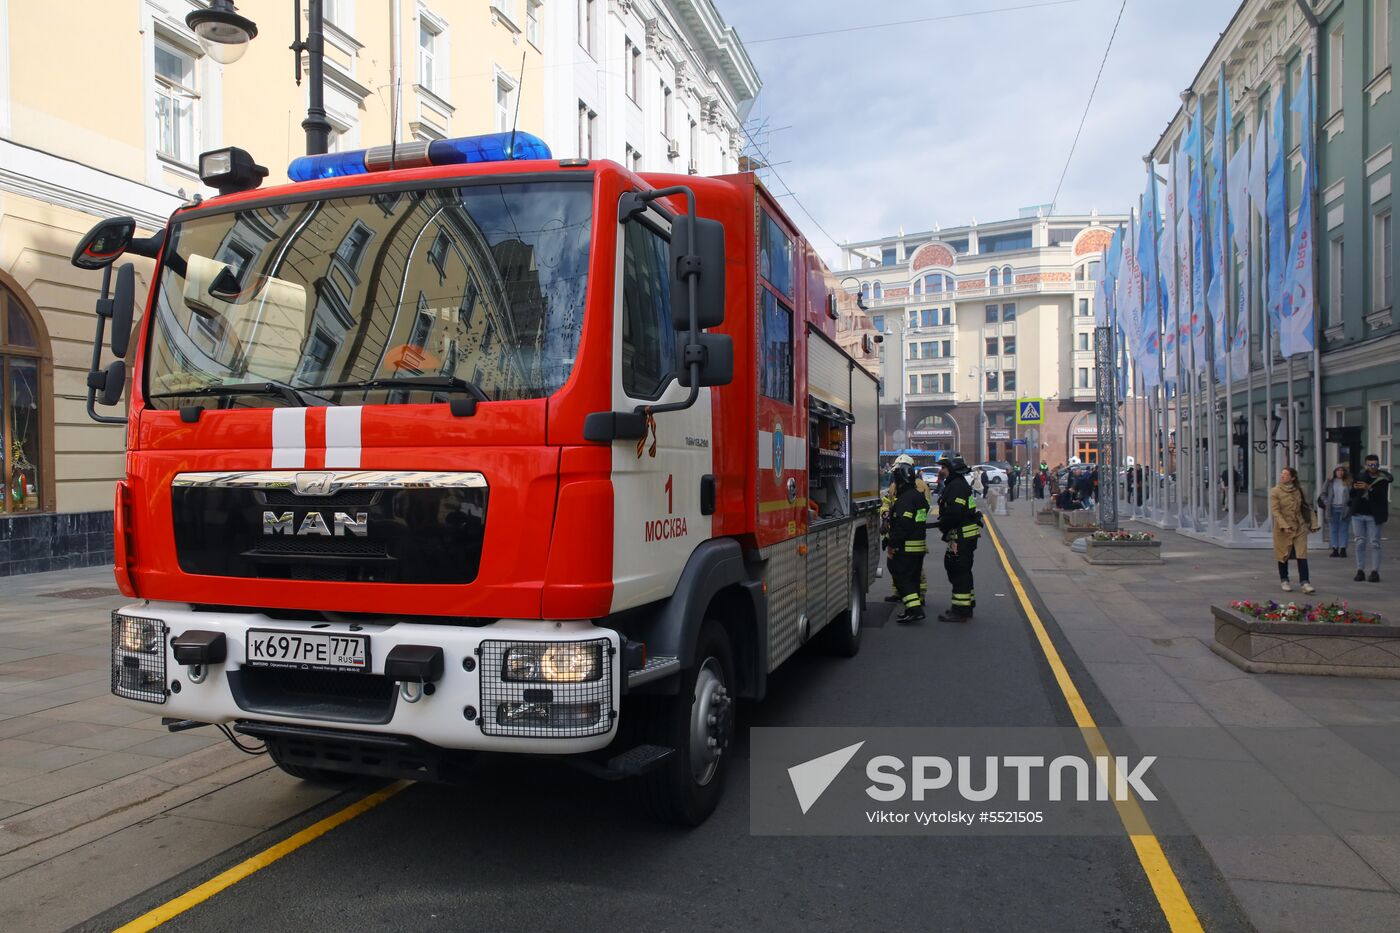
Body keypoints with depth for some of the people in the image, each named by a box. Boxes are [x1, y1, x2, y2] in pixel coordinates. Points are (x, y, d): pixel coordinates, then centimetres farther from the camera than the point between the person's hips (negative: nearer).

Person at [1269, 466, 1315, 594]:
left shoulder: (1298, 490, 5)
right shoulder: (1275, 491, -6)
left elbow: (1304, 508, 16)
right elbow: (1275, 511, -11)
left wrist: (1309, 523, 11)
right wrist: (1284, 526, -21)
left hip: (1299, 527, 2)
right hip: (1282, 529, -2)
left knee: (1302, 555, -6)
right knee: (1283, 555, 8)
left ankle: (1304, 583, -7)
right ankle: (1284, 581, 23)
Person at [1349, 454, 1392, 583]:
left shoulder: (1383, 479, -2)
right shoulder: (1361, 476, 7)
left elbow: (1382, 495, -17)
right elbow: (1352, 495, 11)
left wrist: (1369, 488, -30)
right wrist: (1354, 488, -10)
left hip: (1373, 516, -3)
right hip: (1358, 514, 3)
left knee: (1374, 543, -2)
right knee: (1360, 542, 5)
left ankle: (1375, 572, 2)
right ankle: (1360, 571, 8)